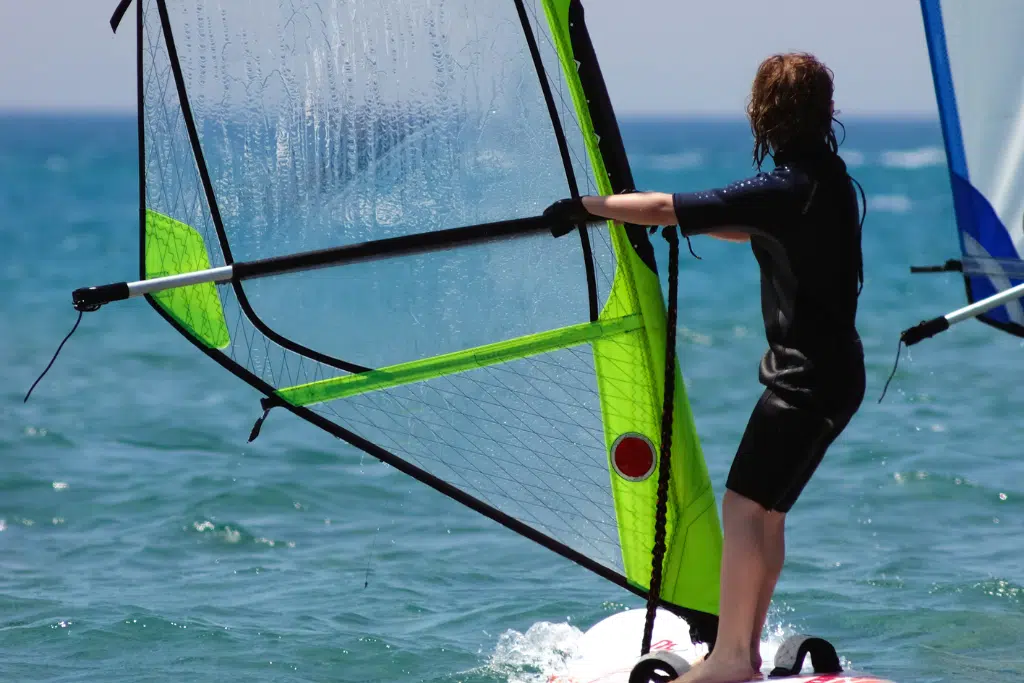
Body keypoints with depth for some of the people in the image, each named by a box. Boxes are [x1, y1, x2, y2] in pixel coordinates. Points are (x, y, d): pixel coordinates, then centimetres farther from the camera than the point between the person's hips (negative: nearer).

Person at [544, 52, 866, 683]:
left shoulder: (787, 190, -21)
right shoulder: (828, 178, 9)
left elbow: (670, 210, -21)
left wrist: (589, 206, -10)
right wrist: (690, 220, 30)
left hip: (809, 380, -9)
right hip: (831, 370, 9)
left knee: (744, 507, -7)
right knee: (765, 511, 13)